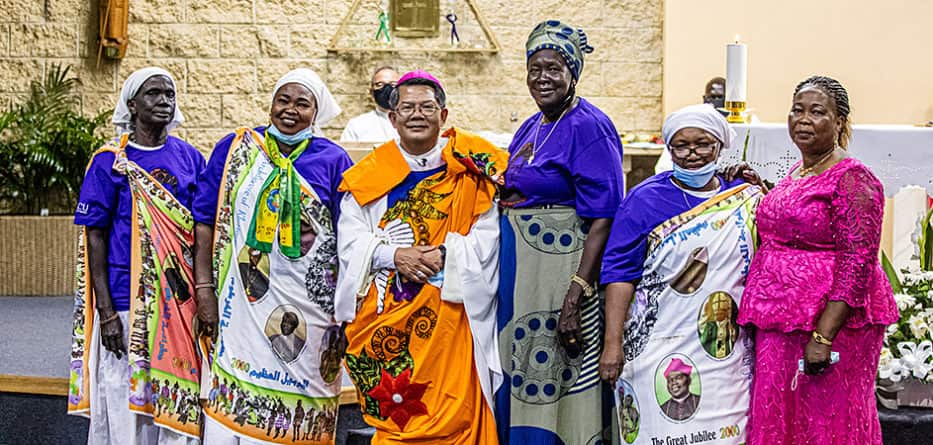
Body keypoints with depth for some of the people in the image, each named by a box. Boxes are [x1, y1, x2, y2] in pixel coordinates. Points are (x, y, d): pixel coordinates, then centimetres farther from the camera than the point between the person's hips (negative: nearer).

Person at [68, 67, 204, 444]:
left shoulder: (190, 158, 9)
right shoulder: (109, 162, 0)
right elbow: (95, 236, -2)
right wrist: (106, 312, -9)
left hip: (182, 303, 3)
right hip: (127, 302, -3)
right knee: (125, 404, 1)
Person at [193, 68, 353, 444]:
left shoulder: (333, 160, 4)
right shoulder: (234, 148, 5)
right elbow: (205, 221, 4)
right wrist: (204, 289, -3)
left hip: (309, 306, 0)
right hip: (243, 301, 1)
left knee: (299, 411, 3)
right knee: (232, 406, 0)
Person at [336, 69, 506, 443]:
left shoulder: (471, 169, 4)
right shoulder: (368, 176, 10)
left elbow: (487, 237, -1)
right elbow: (350, 240, 3)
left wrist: (445, 255, -17)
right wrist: (394, 255, -14)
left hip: (449, 312, -1)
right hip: (385, 318, 2)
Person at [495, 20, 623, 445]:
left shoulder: (590, 127, -11)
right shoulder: (530, 128, 14)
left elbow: (602, 219, -17)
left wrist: (575, 295, -23)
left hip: (563, 267, -8)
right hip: (518, 267, 8)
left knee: (554, 378, -2)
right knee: (519, 376, 13)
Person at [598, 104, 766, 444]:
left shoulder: (745, 195, 9)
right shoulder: (645, 199, 1)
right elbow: (620, 272, -3)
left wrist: (759, 191, 3)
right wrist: (613, 344, -11)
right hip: (660, 349, -2)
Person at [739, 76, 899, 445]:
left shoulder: (852, 179, -12)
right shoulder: (795, 173, 14)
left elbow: (856, 264, -19)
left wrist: (824, 335, -24)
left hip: (831, 322, -8)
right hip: (779, 323, 8)